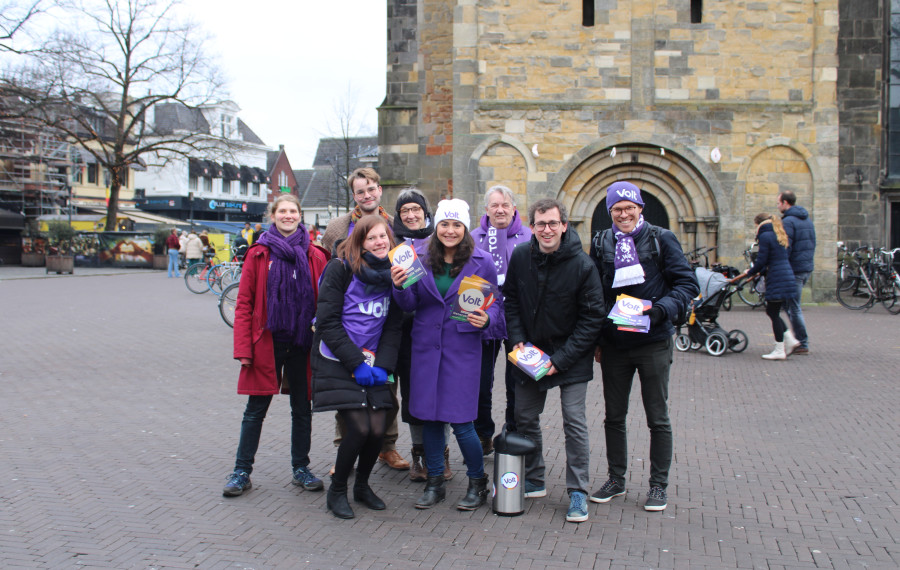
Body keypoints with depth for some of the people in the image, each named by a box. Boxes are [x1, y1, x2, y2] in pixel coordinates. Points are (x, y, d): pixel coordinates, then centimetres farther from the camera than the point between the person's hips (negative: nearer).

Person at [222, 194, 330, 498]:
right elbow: (244, 304, -1)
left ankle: (301, 469, 25)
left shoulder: (315, 256, 3)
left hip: (302, 344, 1)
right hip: (267, 343, -1)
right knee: (255, 409, 6)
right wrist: (243, 348, -7)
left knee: (302, 409, 11)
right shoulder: (258, 255, 0)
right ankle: (241, 472, 17)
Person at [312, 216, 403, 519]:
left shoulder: (393, 273, 6)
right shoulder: (341, 269, -8)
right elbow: (328, 322, -11)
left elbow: (393, 327, 8)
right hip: (338, 362, -4)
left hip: (372, 363, 5)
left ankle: (362, 485, 22)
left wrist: (382, 366, -6)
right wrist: (356, 364, -15)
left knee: (378, 429, -6)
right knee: (359, 428, -15)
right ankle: (336, 491, 9)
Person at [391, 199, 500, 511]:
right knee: (429, 416, 8)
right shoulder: (421, 260, 4)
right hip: (426, 346, 3)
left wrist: (486, 318, -16)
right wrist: (400, 287, -13)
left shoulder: (481, 262, -2)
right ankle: (434, 482, 25)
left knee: (460, 421, -4)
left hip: (463, 347, -3)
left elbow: (496, 302, 4)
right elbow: (410, 305, 6)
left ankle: (477, 483, 18)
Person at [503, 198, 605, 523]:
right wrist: (517, 341, -6)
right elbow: (510, 300, 8)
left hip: (571, 357, -4)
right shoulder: (520, 257, -5)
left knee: (574, 421, -7)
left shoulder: (582, 265, -16)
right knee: (525, 417, 10)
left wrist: (561, 359, -17)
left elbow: (593, 317, -13)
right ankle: (534, 481, 27)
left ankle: (578, 492, 5)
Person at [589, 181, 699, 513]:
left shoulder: (661, 239, -4)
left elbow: (686, 284, -5)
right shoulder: (601, 244, 6)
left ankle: (659, 485, 19)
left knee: (658, 418, 6)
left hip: (653, 343, -3)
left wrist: (662, 309, -23)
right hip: (613, 345, 3)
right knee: (614, 416, 13)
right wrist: (595, 340, 7)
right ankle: (616, 479, 28)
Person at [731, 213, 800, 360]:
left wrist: (749, 273, 5)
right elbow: (787, 258, 18)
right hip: (787, 275, 9)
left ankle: (779, 350, 1)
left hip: (776, 281, -9)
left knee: (774, 314, -2)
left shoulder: (765, 236, -9)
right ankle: (790, 340, 11)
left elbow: (761, 261, -12)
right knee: (772, 312, 17)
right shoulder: (783, 237, 17)